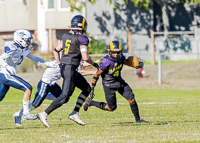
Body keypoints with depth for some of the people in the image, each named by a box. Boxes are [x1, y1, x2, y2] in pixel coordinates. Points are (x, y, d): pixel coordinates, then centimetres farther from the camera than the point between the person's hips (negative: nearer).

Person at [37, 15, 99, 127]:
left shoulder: (66, 36, 11)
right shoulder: (82, 39, -12)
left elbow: (56, 51, 19)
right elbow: (85, 57, -19)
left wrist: (60, 65, 25)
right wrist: (94, 64, -2)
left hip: (63, 67, 9)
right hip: (70, 69, -9)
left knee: (87, 89, 17)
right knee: (64, 97, -9)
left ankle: (75, 113, 15)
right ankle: (45, 114, -12)